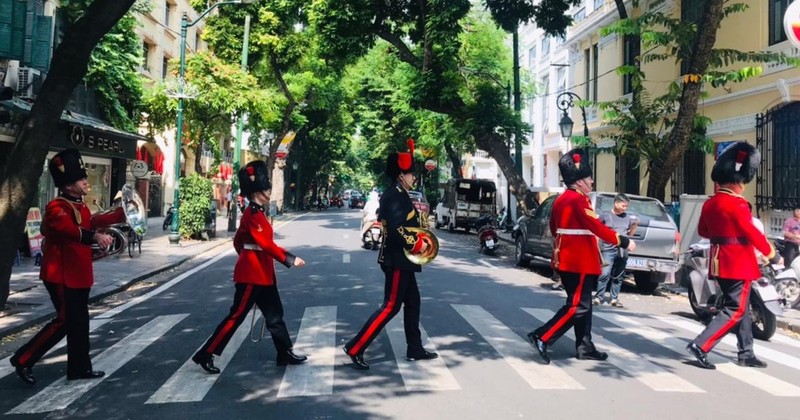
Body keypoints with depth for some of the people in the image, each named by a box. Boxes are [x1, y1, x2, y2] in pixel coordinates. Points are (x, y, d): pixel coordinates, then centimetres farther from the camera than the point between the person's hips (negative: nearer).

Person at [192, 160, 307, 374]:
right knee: (236, 315, -3)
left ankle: (285, 354, 23)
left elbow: (238, 241, 21)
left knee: (274, 315, 14)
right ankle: (205, 355, 5)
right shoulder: (254, 214, -18)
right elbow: (266, 244, -26)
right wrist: (290, 259, -25)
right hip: (252, 275, -10)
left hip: (262, 273, 10)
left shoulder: (256, 212, 12)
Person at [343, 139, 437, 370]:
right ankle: (355, 348, -3)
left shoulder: (397, 195, 14)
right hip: (397, 260, -11)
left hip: (400, 259, 11)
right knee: (391, 306, -6)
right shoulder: (396, 196, -18)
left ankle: (415, 349, 25)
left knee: (412, 303, 16)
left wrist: (418, 239, 9)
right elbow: (396, 230, -27)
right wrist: (417, 244, -17)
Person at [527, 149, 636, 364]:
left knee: (582, 305, 14)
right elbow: (597, 228, -20)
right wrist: (623, 242, -13)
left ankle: (584, 348, 20)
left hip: (568, 260, 10)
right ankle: (542, 337, -9)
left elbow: (554, 228, 20)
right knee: (578, 306, -6)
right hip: (580, 263, -10)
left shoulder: (561, 199, 12)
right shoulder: (579, 200, -17)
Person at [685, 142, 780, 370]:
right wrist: (773, 254, -6)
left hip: (720, 262, 9)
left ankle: (746, 353, 24)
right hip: (739, 263, -9)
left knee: (741, 307, 17)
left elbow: (703, 231, 19)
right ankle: (700, 346, -13)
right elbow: (752, 233, -18)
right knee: (736, 310, -4)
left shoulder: (709, 203, 8)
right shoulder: (737, 204, -17)